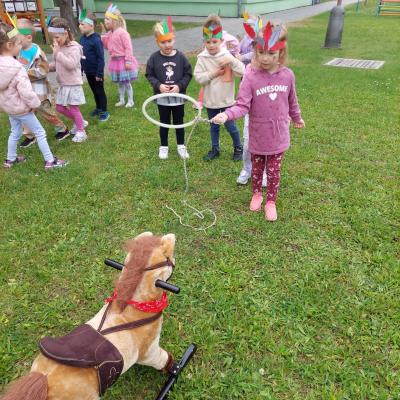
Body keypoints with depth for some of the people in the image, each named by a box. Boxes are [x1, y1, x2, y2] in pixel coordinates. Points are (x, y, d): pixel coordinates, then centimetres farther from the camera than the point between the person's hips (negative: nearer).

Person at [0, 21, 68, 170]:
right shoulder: (17, 68, -28)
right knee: (40, 132, 4)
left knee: (15, 132, 24)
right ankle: (50, 161, 10)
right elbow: (25, 91, -29)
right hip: (21, 108, -8)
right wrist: (35, 103, -13)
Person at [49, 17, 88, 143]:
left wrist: (58, 53, -28)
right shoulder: (59, 47, 8)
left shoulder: (73, 47, -16)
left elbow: (71, 64, -29)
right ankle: (80, 122, 30)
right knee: (59, 108, 13)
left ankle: (81, 132, 13)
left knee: (74, 109, -2)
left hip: (73, 84, -9)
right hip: (63, 84, 9)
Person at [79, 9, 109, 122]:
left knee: (100, 91, 4)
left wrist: (99, 73, -19)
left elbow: (101, 58, -19)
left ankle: (104, 112, 15)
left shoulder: (96, 40, -20)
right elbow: (81, 56, 11)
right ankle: (98, 108, 34)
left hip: (96, 72, -7)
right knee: (94, 91, 19)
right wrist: (80, 69, 13)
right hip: (88, 72, 7)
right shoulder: (82, 39, 2)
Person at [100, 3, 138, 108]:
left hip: (123, 61, -8)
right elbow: (107, 46, 13)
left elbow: (128, 47, -19)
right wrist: (103, 33, 4)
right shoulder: (109, 33, 8)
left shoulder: (122, 32, -17)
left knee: (127, 82, 3)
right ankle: (121, 100, 27)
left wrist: (128, 61, -22)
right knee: (120, 82, 16)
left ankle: (130, 101, 16)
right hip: (115, 61, 8)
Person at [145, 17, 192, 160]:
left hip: (178, 97, 0)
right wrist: (158, 85, -19)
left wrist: (179, 86, -18)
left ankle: (181, 146, 30)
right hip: (162, 98, 0)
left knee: (179, 122, 14)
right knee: (164, 123, 14)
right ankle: (163, 147, 30)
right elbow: (149, 75, -2)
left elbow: (188, 74, -4)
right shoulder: (154, 58, -8)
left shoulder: (181, 57, -8)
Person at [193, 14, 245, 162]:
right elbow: (198, 77, -11)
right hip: (210, 100, 2)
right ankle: (215, 149, 33)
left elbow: (242, 72, -15)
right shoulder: (202, 58, -6)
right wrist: (213, 74, -19)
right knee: (214, 126, 16)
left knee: (230, 126, 7)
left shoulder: (227, 56, -9)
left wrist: (232, 60, -28)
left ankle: (238, 148, 28)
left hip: (226, 99, -2)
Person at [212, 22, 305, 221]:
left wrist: (297, 118, 24)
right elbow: (242, 106, -22)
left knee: (273, 171, 12)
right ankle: (257, 194, 45)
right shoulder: (250, 77, -17)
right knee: (257, 168, 19)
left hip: (278, 135, 1)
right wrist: (226, 115, -41)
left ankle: (271, 202, 32)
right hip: (258, 136, -1)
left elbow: (292, 101, 9)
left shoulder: (287, 75, -7)